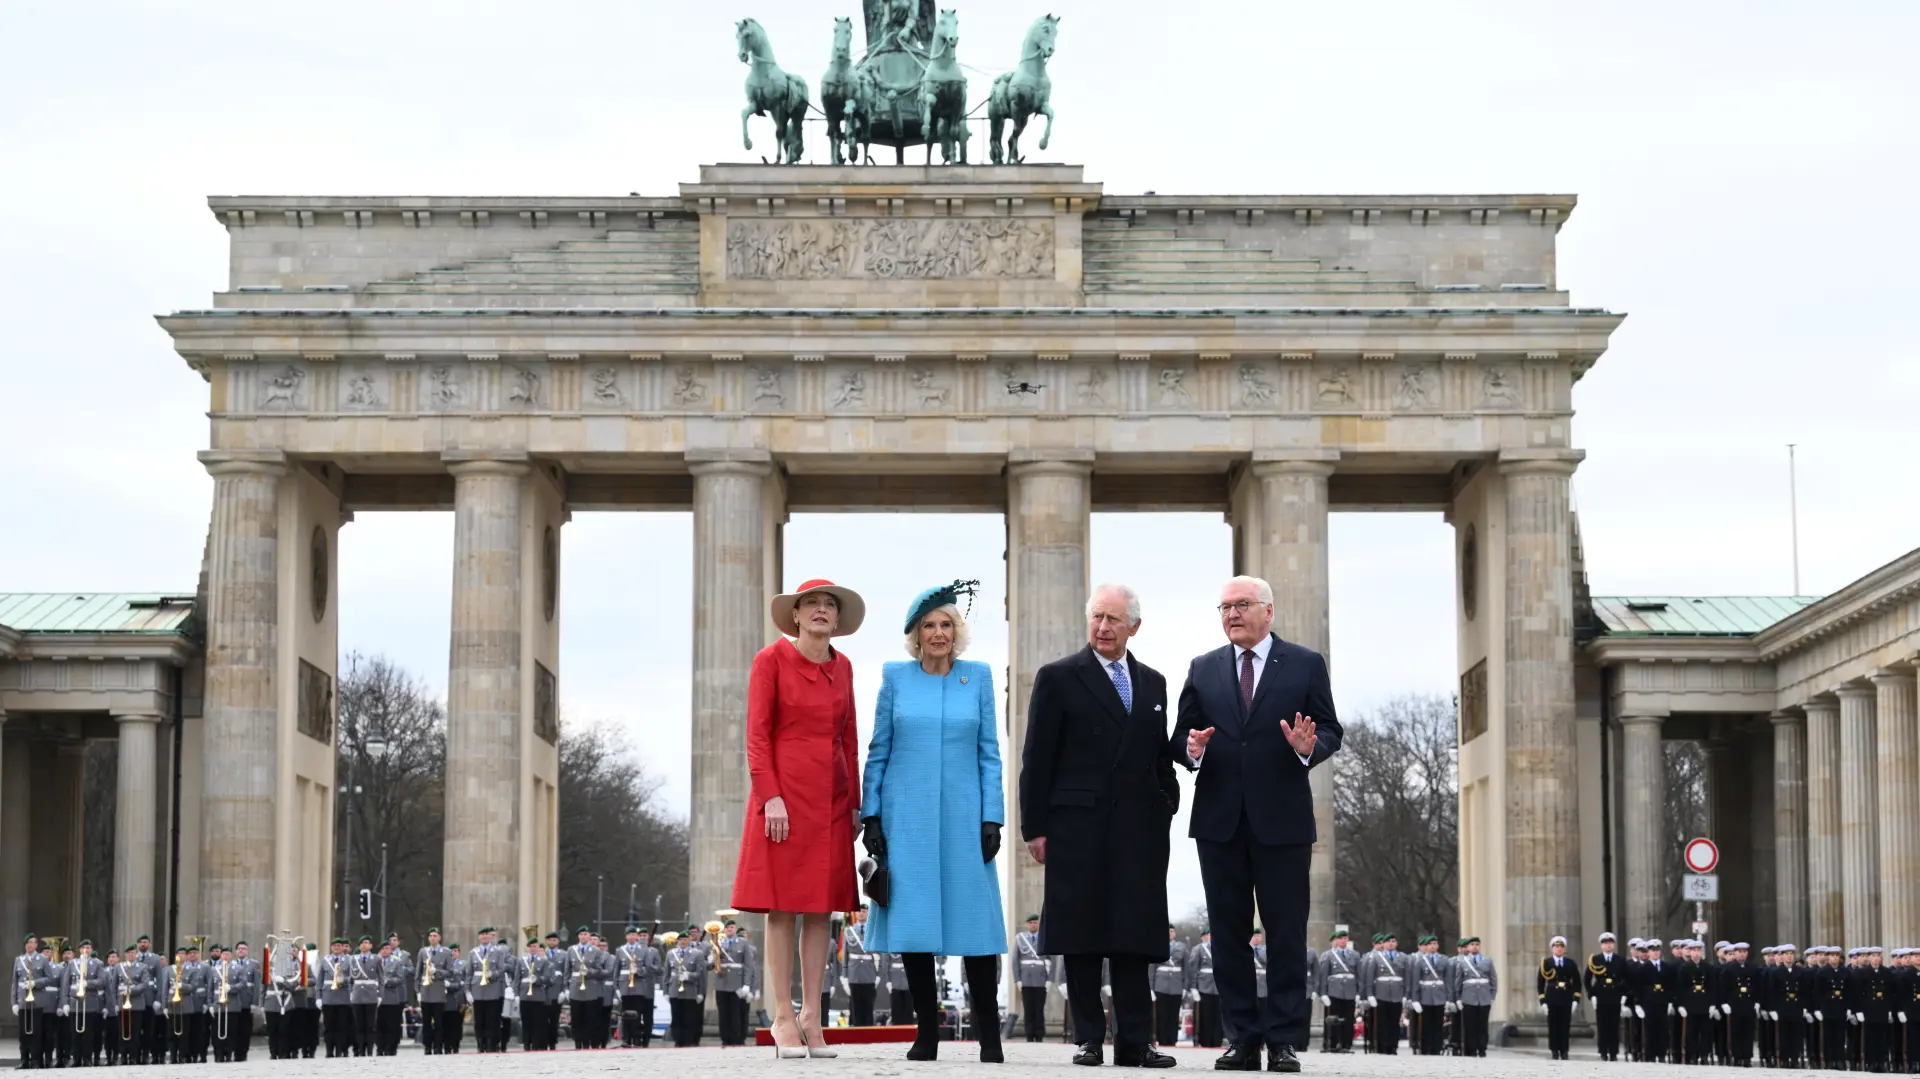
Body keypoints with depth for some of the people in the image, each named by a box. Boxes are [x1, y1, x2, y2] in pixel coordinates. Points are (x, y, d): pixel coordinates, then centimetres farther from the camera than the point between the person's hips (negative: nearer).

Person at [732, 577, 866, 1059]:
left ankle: (812, 1016, 9)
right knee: (782, 906, -3)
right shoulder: (772, 659, -3)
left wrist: (855, 802, 10)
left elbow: (849, 739, 15)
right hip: (785, 791, -5)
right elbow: (757, 735, -7)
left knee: (821, 907, 5)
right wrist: (771, 797, -15)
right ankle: (783, 1018, 0)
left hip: (832, 797, 5)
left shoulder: (841, 666, 12)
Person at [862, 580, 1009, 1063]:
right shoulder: (896, 677, 5)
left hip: (963, 817, 0)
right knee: (912, 923, 1)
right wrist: (870, 815, 0)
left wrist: (992, 818, -1)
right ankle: (927, 1032, 10)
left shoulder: (978, 676, 6)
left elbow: (989, 752, 6)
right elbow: (878, 751, 7)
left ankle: (989, 1036, 5)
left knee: (974, 920, -2)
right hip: (906, 819, 0)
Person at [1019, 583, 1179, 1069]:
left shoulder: (1153, 683, 15)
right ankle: (1089, 1039, 6)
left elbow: (1162, 758, 18)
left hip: (1138, 829, 4)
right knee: (1082, 937, 0)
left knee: (1134, 937, 2)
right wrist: (1034, 827, -6)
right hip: (1078, 828, -3)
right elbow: (1037, 759, -1)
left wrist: (1166, 816, 8)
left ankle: (1134, 1042, 4)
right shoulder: (1058, 678, 2)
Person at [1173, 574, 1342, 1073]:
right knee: (1229, 934, 5)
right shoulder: (1203, 669, 11)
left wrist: (1310, 747, -19)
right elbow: (1181, 735, 9)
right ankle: (1242, 1039, 11)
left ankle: (1285, 1042, 2)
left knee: (1287, 934, -1)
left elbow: (1330, 730, 2)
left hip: (1282, 820, -3)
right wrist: (1192, 747, -13)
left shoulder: (1306, 664, 4)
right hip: (1219, 821, 3)